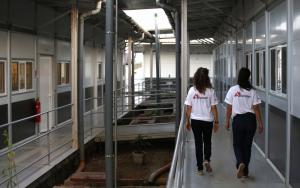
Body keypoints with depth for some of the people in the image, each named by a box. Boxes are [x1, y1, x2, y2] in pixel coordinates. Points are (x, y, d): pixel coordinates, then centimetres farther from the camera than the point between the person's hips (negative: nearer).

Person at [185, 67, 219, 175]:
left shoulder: (192, 91, -6)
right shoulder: (210, 91, -9)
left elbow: (188, 108, -3)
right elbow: (213, 108, -7)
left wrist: (187, 121, 8)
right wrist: (216, 121, 2)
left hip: (195, 120, 1)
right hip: (208, 120, -1)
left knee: (198, 143, 9)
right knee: (207, 141, 20)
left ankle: (200, 168, 12)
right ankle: (207, 160, -1)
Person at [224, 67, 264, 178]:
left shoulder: (233, 90, -6)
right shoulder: (252, 91, -3)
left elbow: (229, 108, -2)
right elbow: (256, 109, -3)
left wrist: (227, 121, 9)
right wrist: (260, 123, 3)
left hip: (238, 119, -2)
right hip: (250, 119, 2)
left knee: (237, 144, 11)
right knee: (247, 145, 13)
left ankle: (240, 163, -16)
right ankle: (245, 171, 20)